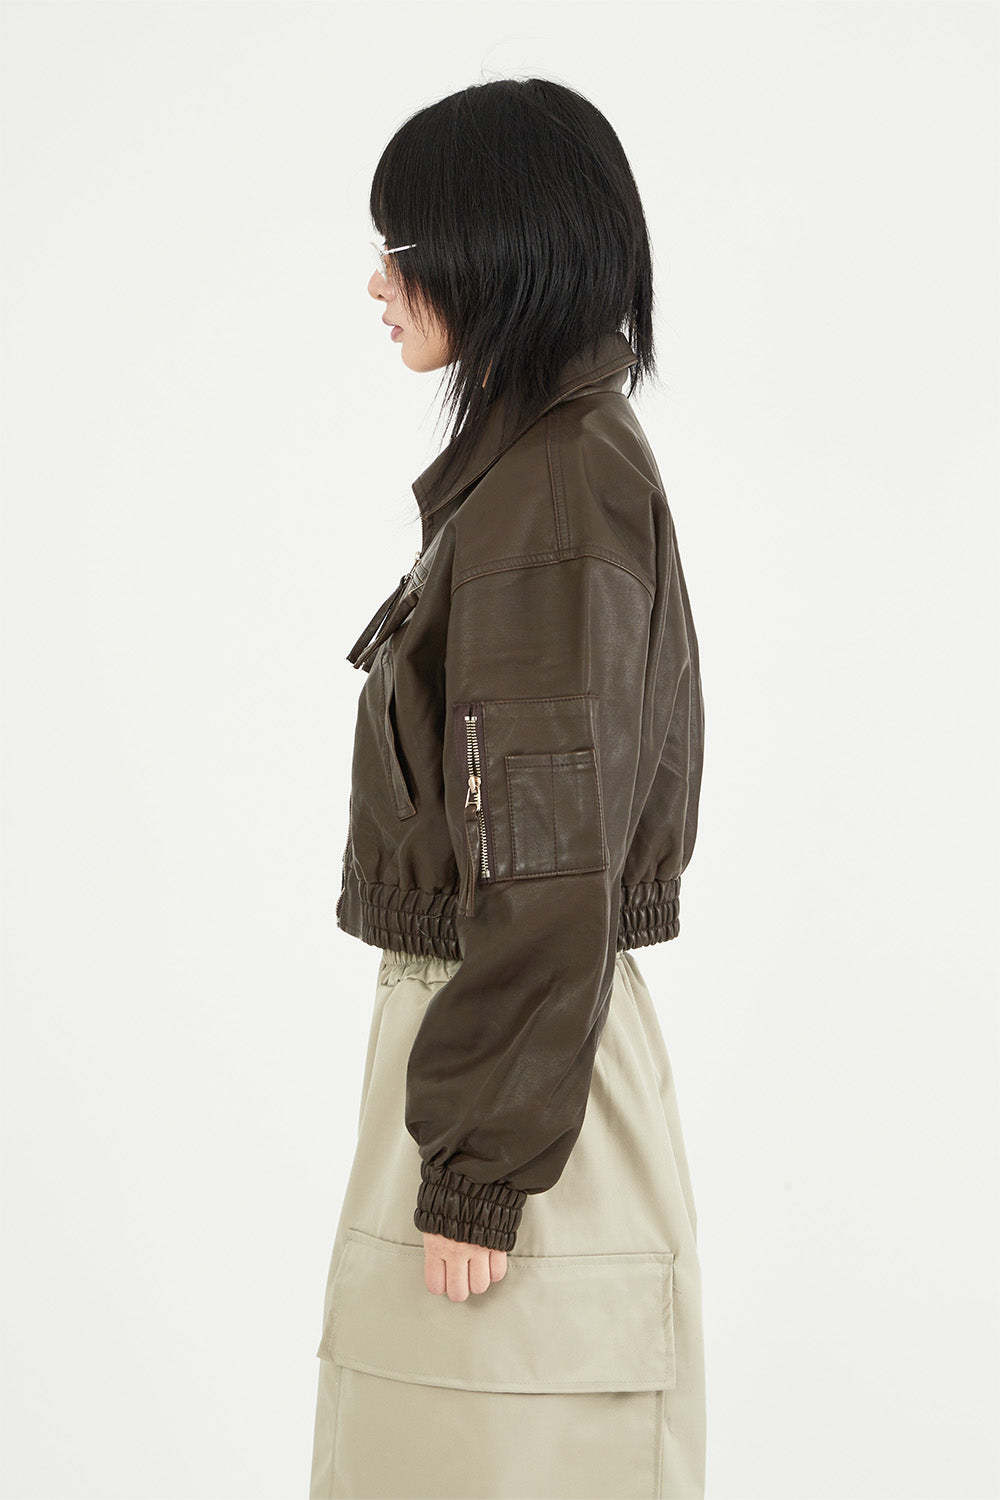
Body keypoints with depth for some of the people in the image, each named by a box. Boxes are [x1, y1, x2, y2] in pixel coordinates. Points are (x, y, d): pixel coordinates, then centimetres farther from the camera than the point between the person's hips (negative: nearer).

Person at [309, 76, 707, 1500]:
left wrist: (479, 1168, -19)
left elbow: (547, 859, -22)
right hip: (487, 1019, 10)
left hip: (515, 1049, -10)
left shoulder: (550, 496, -19)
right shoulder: (563, 457, 12)